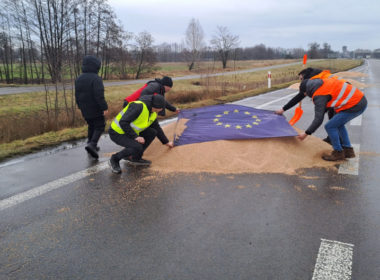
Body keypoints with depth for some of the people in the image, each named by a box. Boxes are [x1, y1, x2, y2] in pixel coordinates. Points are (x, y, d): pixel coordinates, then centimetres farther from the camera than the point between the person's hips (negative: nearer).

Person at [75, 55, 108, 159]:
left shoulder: (79, 79, 7)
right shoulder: (96, 79, -18)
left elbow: (77, 95, 14)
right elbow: (99, 95, -23)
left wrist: (80, 106, 24)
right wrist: (104, 108, -17)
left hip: (85, 110, 7)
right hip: (96, 109, -7)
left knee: (91, 126, 21)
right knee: (100, 126, 3)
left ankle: (91, 145, 22)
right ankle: (92, 144, -15)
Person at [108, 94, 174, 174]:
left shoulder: (153, 113, 3)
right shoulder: (138, 106, -27)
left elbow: (157, 128, 19)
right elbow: (123, 122, -30)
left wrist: (166, 142, 25)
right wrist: (135, 137, -28)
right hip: (117, 132, -9)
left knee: (152, 132, -3)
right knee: (137, 147, -30)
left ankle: (135, 158, 5)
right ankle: (114, 159, -4)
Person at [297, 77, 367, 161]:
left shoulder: (319, 96, -12)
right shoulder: (324, 81, 12)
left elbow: (318, 119, -15)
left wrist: (306, 133, -5)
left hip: (355, 106, -10)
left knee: (330, 126, -2)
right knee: (338, 124, 23)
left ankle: (338, 153, 10)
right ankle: (348, 150, 27)